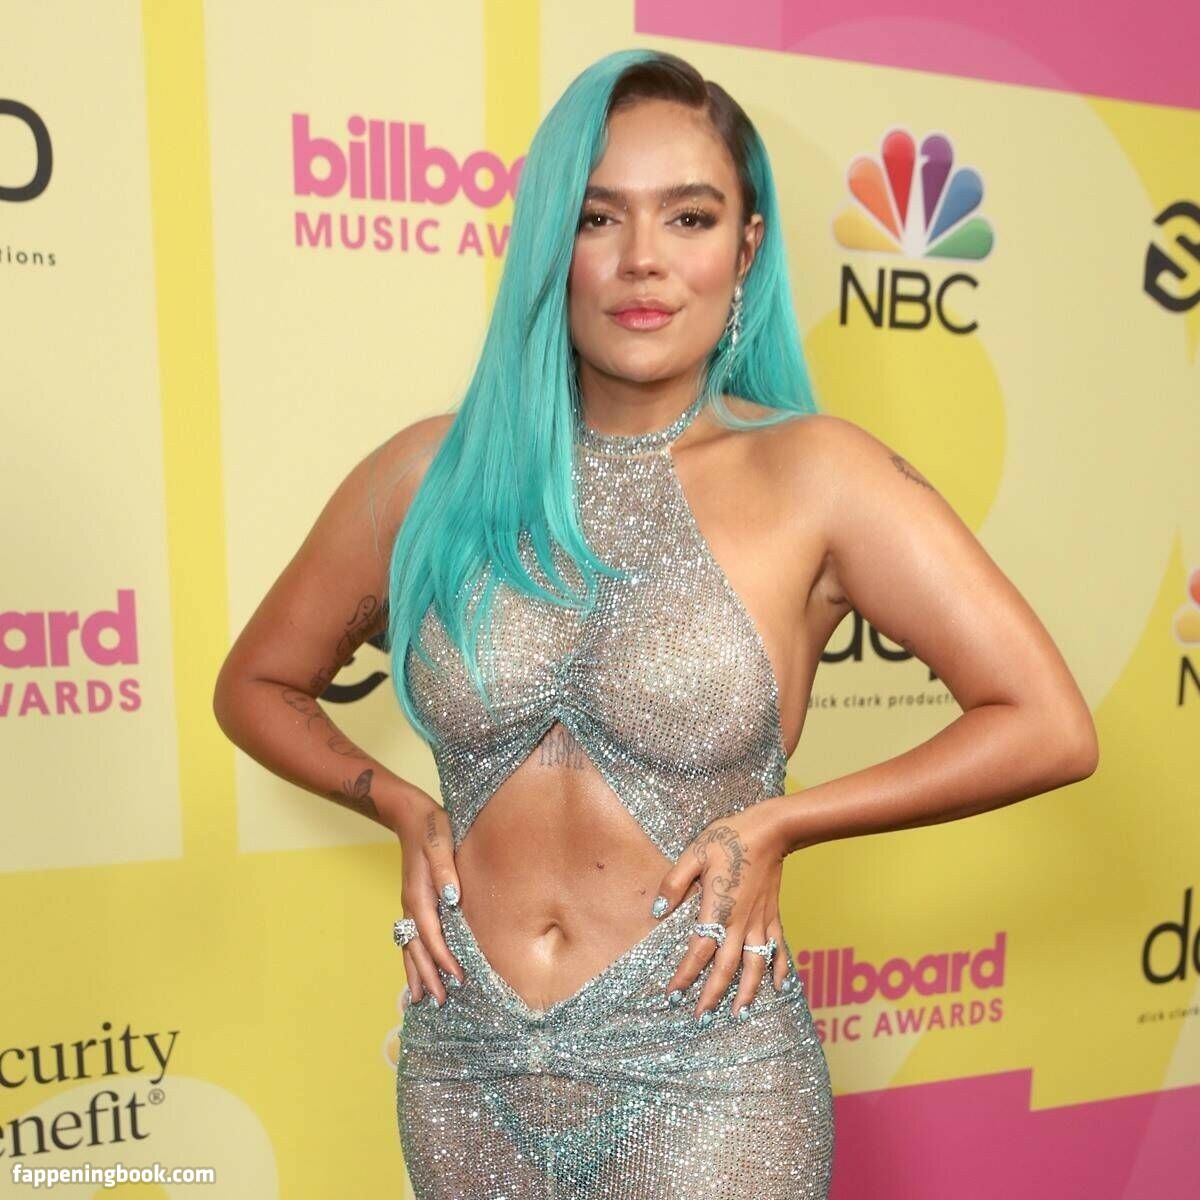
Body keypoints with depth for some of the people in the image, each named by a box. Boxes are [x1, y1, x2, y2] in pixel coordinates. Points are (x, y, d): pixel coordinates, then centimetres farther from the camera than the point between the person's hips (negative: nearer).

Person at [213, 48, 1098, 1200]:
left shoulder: (811, 473, -11)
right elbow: (256, 685, 8)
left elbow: (1050, 727, -10)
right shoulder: (434, 472, -4)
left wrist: (777, 823, -14)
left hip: (704, 1078, -2)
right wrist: (404, 812, -5)